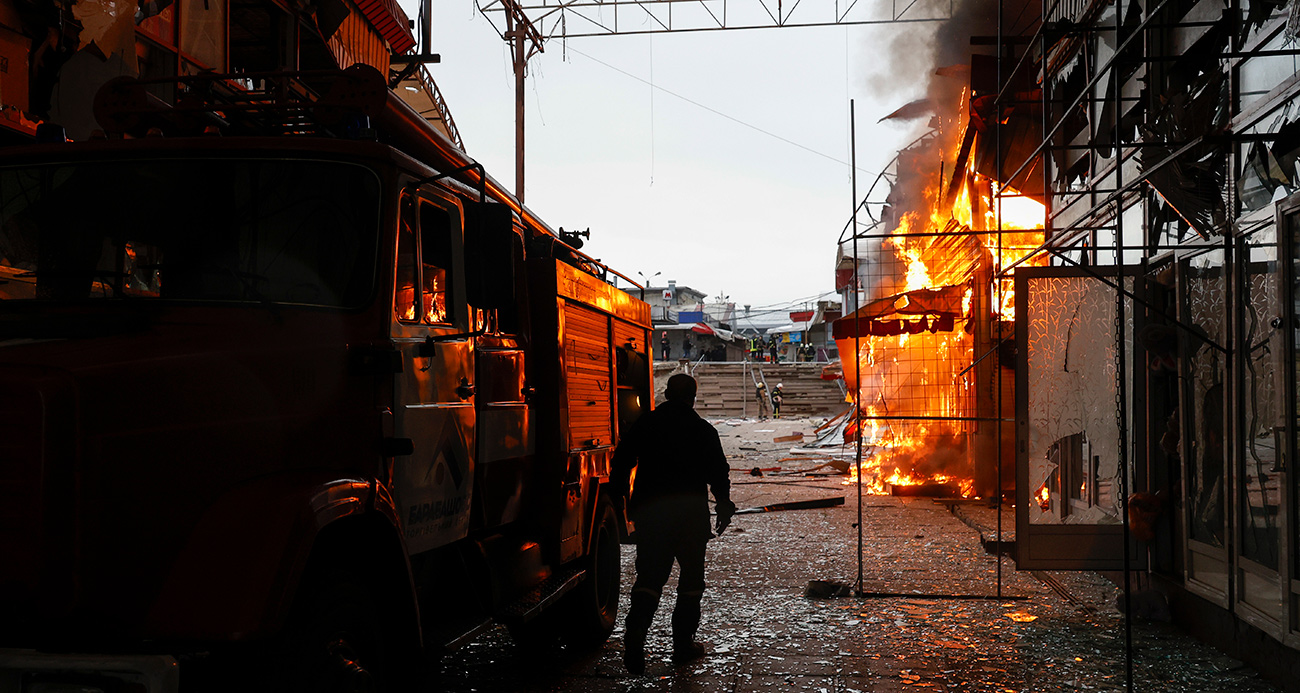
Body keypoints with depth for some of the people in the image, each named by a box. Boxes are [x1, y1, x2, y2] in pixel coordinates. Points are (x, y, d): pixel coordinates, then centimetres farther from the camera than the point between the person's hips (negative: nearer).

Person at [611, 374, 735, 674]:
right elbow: (719, 472, 3)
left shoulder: (644, 425, 7)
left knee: (649, 576, 4)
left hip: (649, 510, 1)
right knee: (691, 576, 12)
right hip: (691, 511, -1)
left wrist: (619, 501, 11)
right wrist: (724, 506, 15)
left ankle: (636, 629, -19)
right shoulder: (703, 430, 4)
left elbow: (621, 463, 5)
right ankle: (683, 643, 14)